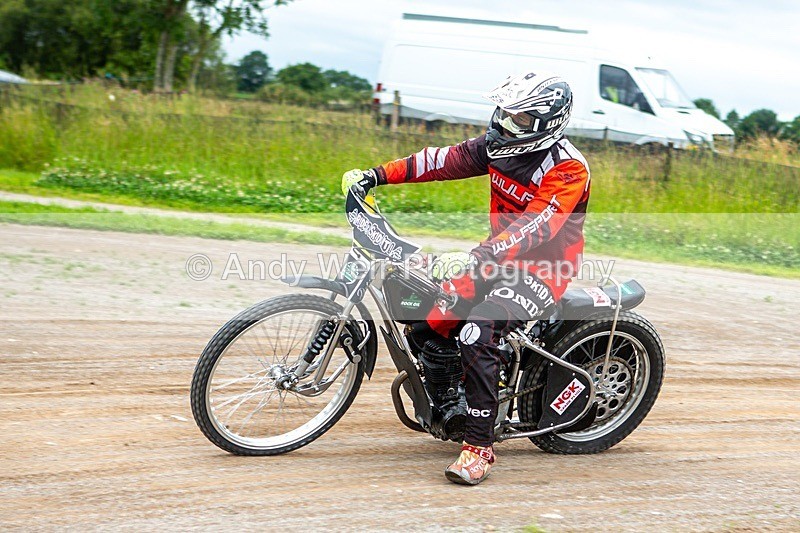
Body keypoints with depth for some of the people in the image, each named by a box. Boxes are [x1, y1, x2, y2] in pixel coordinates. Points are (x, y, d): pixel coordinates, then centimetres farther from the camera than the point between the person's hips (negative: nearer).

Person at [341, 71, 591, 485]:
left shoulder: (568, 169, -20)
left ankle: (479, 449, -22)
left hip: (543, 269, -8)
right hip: (501, 255, 8)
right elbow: (443, 161, 1)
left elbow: (535, 227, -32)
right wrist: (375, 176, -7)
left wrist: (476, 259, -45)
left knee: (476, 337, -28)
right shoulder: (498, 146, 4)